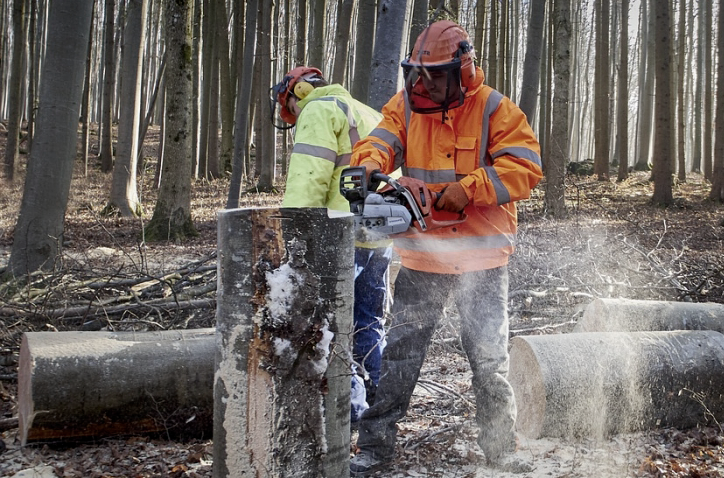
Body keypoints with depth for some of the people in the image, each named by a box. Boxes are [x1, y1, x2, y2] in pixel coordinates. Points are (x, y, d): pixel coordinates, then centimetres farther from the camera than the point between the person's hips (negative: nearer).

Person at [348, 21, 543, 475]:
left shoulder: (495, 109, -6)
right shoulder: (406, 104, 5)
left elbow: (526, 167, -15)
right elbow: (380, 140, -8)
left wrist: (468, 188, -23)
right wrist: (370, 165, -31)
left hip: (482, 260, -2)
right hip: (422, 258, 3)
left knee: (490, 359, 6)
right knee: (400, 352, 7)